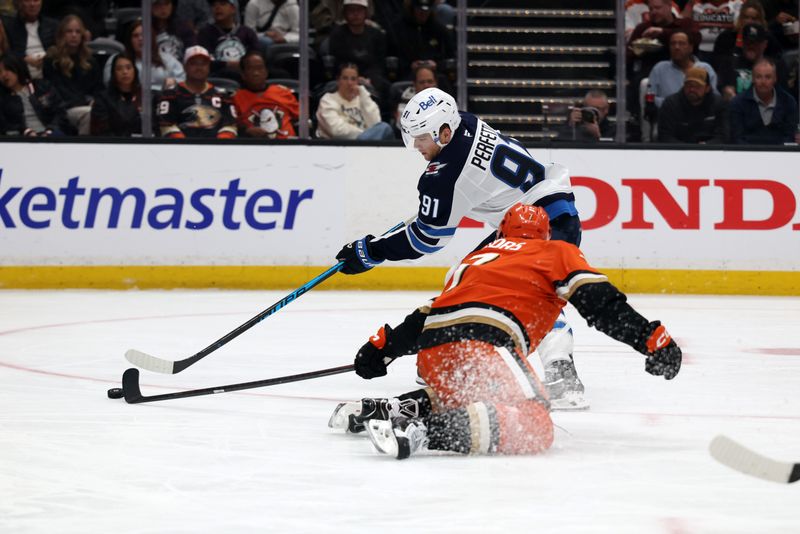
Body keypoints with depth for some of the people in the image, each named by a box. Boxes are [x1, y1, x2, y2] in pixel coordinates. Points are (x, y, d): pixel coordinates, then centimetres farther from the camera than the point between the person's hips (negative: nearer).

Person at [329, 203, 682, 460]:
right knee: (531, 426, -19)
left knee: (459, 400, 33)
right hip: (482, 342, -8)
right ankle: (423, 430, -36)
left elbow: (425, 315, 35)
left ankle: (380, 411, 13)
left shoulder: (477, 258, 36)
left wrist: (381, 348, 44)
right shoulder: (556, 253, 20)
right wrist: (652, 338, 4)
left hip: (431, 354, 8)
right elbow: (598, 301, 5)